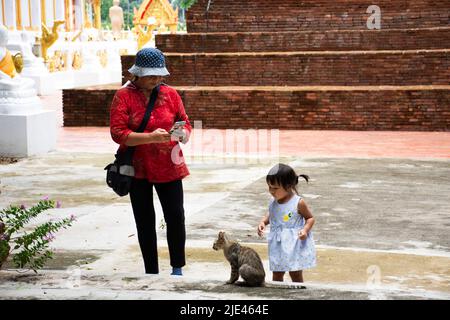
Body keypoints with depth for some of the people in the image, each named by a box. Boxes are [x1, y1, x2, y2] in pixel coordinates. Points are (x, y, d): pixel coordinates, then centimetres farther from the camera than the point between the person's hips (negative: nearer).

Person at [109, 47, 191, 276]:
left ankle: (177, 270, 12)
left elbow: (185, 122, 11)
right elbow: (117, 133, -13)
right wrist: (150, 137, -24)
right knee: (145, 222, 7)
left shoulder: (170, 94, 4)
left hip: (168, 168, 1)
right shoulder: (124, 96, -5)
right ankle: (151, 272, 17)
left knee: (176, 217, -3)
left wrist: (183, 133, -14)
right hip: (138, 169, -1)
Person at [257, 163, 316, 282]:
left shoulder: (298, 202, -16)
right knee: (276, 274, 12)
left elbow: (310, 218, -5)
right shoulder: (273, 202, -1)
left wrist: (305, 229, -22)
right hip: (278, 245, 5)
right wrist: (263, 222, -3)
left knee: (295, 274, 5)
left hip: (295, 244, -5)